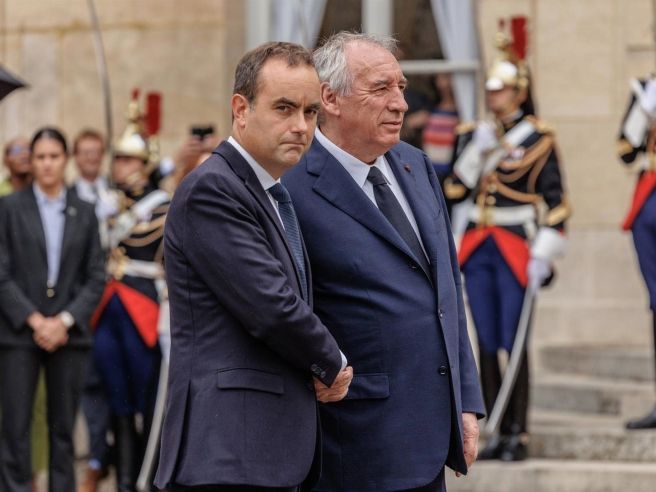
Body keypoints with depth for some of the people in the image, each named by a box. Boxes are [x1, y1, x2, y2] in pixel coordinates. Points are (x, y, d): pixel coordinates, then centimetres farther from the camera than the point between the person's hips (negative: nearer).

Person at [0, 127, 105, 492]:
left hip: (69, 334, 2)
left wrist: (65, 320, -7)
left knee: (64, 430, 5)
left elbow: (96, 279, 6)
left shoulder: (84, 214, 9)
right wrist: (34, 320, -11)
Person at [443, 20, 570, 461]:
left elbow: (556, 201, -6)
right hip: (477, 249, 5)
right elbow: (454, 190, 3)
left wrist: (544, 255, -13)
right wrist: (475, 154, -10)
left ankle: (519, 433, 2)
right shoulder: (473, 135, 11)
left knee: (514, 343, -4)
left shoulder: (538, 138, -4)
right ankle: (497, 432, 11)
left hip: (516, 249, -5)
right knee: (486, 345, 6)